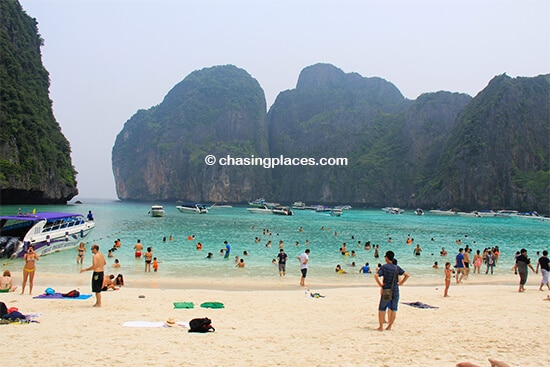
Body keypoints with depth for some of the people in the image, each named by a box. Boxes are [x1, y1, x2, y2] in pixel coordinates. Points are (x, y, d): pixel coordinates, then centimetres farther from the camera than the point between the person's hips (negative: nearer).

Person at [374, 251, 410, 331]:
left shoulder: (384, 267, -7)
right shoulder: (397, 267, 2)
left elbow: (376, 275, -21)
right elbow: (407, 275, 0)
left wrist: (379, 284, -11)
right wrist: (401, 283, 5)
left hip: (386, 290, -3)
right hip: (395, 291, 3)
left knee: (382, 309, 8)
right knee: (393, 309, 10)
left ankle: (381, 326, 8)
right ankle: (390, 326, 13)